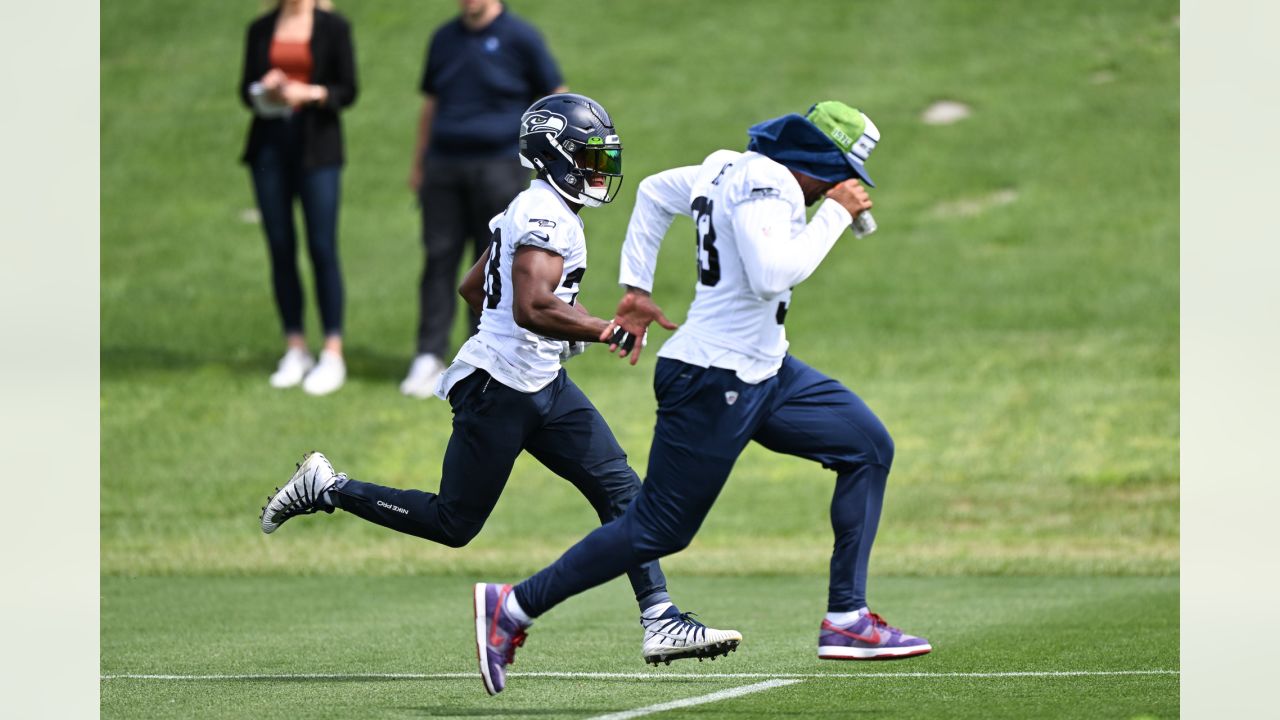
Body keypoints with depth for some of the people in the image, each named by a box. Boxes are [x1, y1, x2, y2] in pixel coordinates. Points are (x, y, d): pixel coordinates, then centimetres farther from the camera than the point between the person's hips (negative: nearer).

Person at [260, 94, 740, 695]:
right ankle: (326, 490, 16)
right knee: (453, 523, 1)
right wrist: (610, 332, -25)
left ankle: (661, 622, -2)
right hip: (498, 390, -10)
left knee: (619, 489, 0)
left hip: (542, 387, 10)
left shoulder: (537, 210, 14)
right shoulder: (546, 215, -18)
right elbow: (533, 309, -30)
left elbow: (472, 288, 23)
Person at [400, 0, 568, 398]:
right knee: (439, 259, -2)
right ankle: (429, 357, -3)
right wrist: (418, 164, 18)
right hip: (444, 168, 4)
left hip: (498, 167, -4)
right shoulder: (445, 38, 12)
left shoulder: (519, 38, -3)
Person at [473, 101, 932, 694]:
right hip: (715, 383, -11)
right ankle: (513, 606, 8)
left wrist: (637, 289, 22)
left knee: (867, 447, 7)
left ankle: (846, 620, 6)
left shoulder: (733, 169, 10)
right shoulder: (766, 181, -19)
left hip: (764, 372, 11)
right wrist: (834, 215, -20)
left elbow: (654, 192, 22)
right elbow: (771, 277, -31)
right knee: (659, 529, -3)